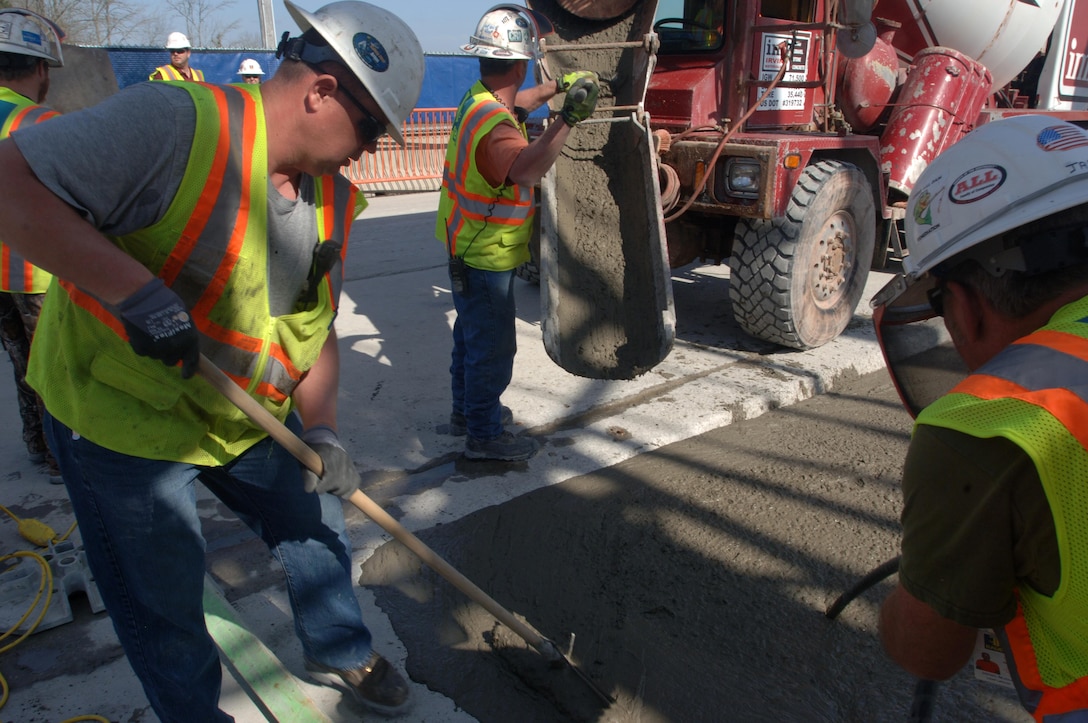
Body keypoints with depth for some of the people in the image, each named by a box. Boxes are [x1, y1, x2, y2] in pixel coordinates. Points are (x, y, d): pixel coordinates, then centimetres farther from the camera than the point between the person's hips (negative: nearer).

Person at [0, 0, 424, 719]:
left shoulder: (334, 198, -2)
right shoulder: (175, 122, -26)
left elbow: (315, 327, 3)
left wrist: (321, 429, -10)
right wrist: (134, 289, -38)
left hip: (251, 417, 7)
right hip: (121, 415, -6)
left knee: (318, 523, 19)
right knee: (164, 606, 10)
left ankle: (340, 652, 47)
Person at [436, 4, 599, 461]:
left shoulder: (477, 99, 3)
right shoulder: (495, 125, -29)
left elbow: (516, 103, 27)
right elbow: (526, 169, -51)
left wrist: (559, 87, 30)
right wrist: (569, 119, -54)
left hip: (466, 248, 10)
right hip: (486, 257, -10)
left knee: (471, 333, 23)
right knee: (493, 346, 1)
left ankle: (466, 410, 39)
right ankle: (484, 435, 15)